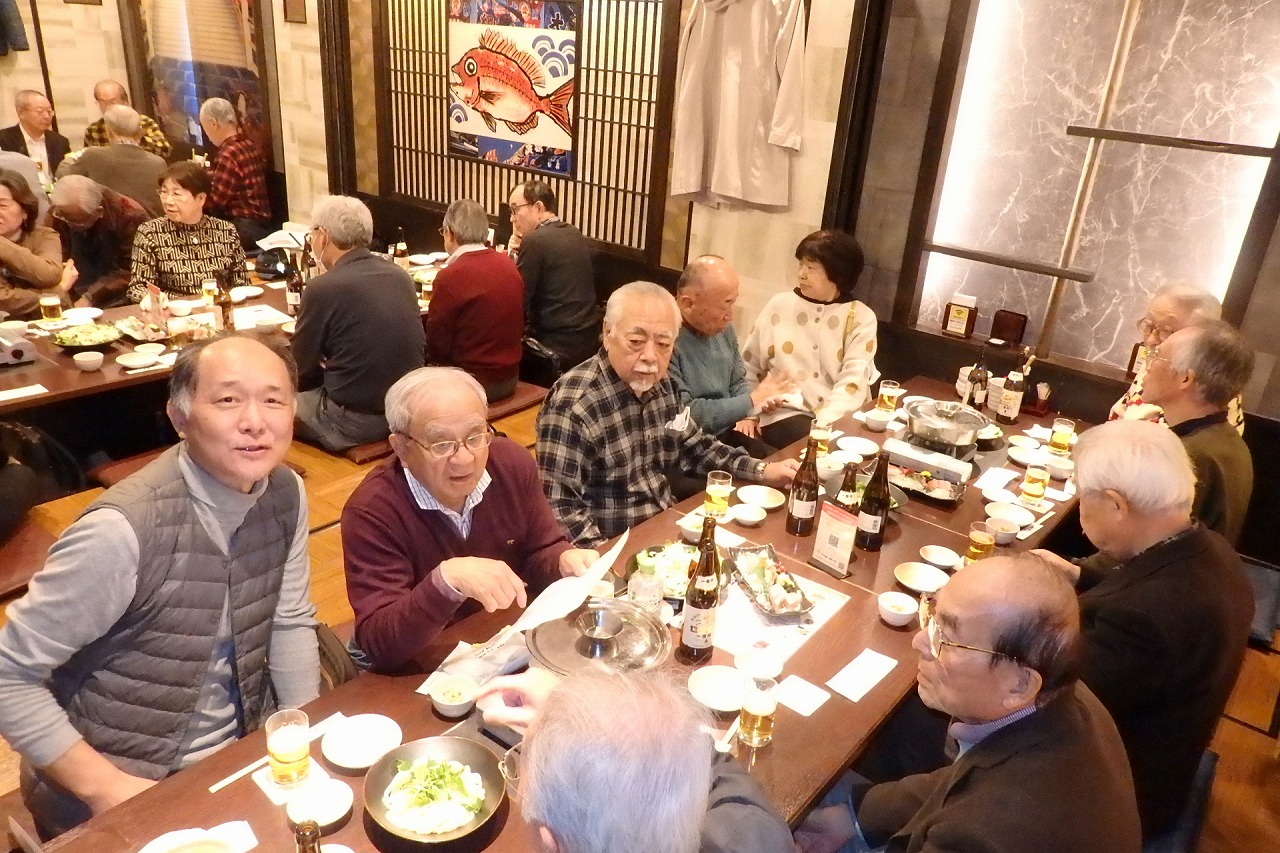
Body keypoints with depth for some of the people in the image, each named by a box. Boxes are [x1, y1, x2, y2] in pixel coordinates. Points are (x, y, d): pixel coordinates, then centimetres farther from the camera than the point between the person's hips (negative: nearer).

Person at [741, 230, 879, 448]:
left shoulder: (861, 318, 1)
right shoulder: (780, 305, 4)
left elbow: (854, 379, -10)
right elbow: (749, 368, 10)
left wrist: (823, 423, -24)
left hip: (840, 417, 1)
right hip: (786, 413, -1)